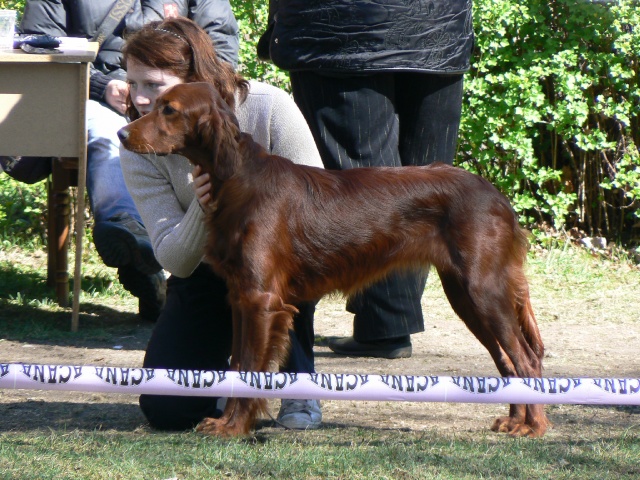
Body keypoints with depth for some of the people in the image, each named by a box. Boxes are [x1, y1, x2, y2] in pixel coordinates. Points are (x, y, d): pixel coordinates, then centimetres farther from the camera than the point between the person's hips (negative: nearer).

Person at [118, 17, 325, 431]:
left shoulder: (269, 108, -23)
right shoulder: (139, 145, -16)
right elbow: (174, 260, -18)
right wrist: (202, 210, -38)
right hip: (206, 275, 2)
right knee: (167, 409, -15)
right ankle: (230, 378, 21)